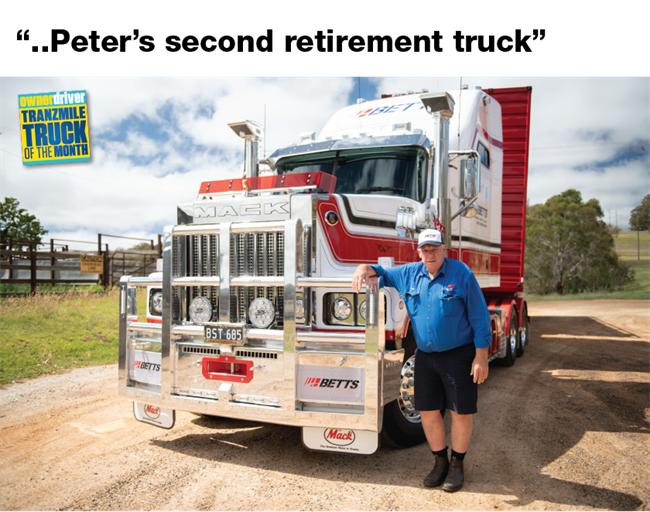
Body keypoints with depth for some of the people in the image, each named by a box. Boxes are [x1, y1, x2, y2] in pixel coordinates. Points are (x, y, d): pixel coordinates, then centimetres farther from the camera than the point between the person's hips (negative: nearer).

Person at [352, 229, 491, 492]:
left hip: (458, 355, -4)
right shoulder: (410, 273, 4)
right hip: (425, 356, 4)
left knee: (460, 412, 4)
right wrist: (364, 269, -7)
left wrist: (481, 357, -12)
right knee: (427, 411, 9)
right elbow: (382, 273, 18)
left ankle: (457, 465, 24)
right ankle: (440, 461, 28)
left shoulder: (461, 273, -9)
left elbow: (480, 317, -9)